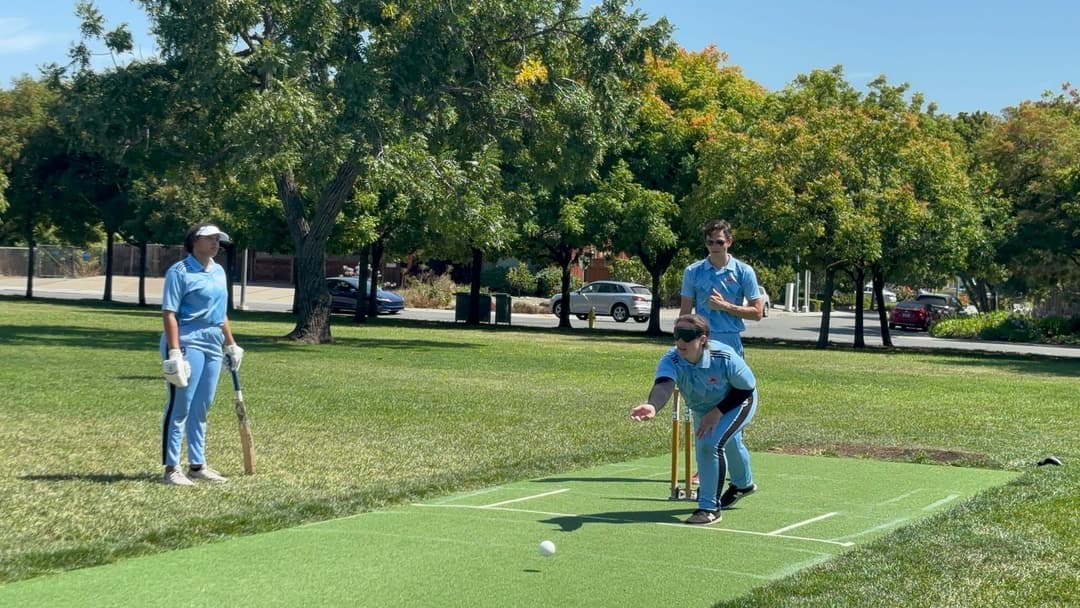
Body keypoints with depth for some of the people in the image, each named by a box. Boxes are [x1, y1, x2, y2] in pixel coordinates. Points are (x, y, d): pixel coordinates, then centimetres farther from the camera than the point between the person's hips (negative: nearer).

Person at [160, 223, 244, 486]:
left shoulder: (219, 272, 16)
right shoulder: (180, 271, -8)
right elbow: (169, 313, -13)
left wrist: (231, 344, 24)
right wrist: (174, 351, -21)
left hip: (213, 345, 8)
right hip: (188, 343, -8)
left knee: (201, 410, 12)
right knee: (180, 407, -6)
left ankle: (197, 466, 19)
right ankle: (171, 469, -2)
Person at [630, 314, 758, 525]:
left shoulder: (724, 357, -39)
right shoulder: (670, 360, -35)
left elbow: (746, 387, -23)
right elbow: (663, 385, -56)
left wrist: (717, 413, -30)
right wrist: (653, 406, -79)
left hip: (737, 403, -5)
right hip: (703, 408, 5)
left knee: (712, 444, -27)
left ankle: (710, 508, -12)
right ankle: (743, 484, 62)